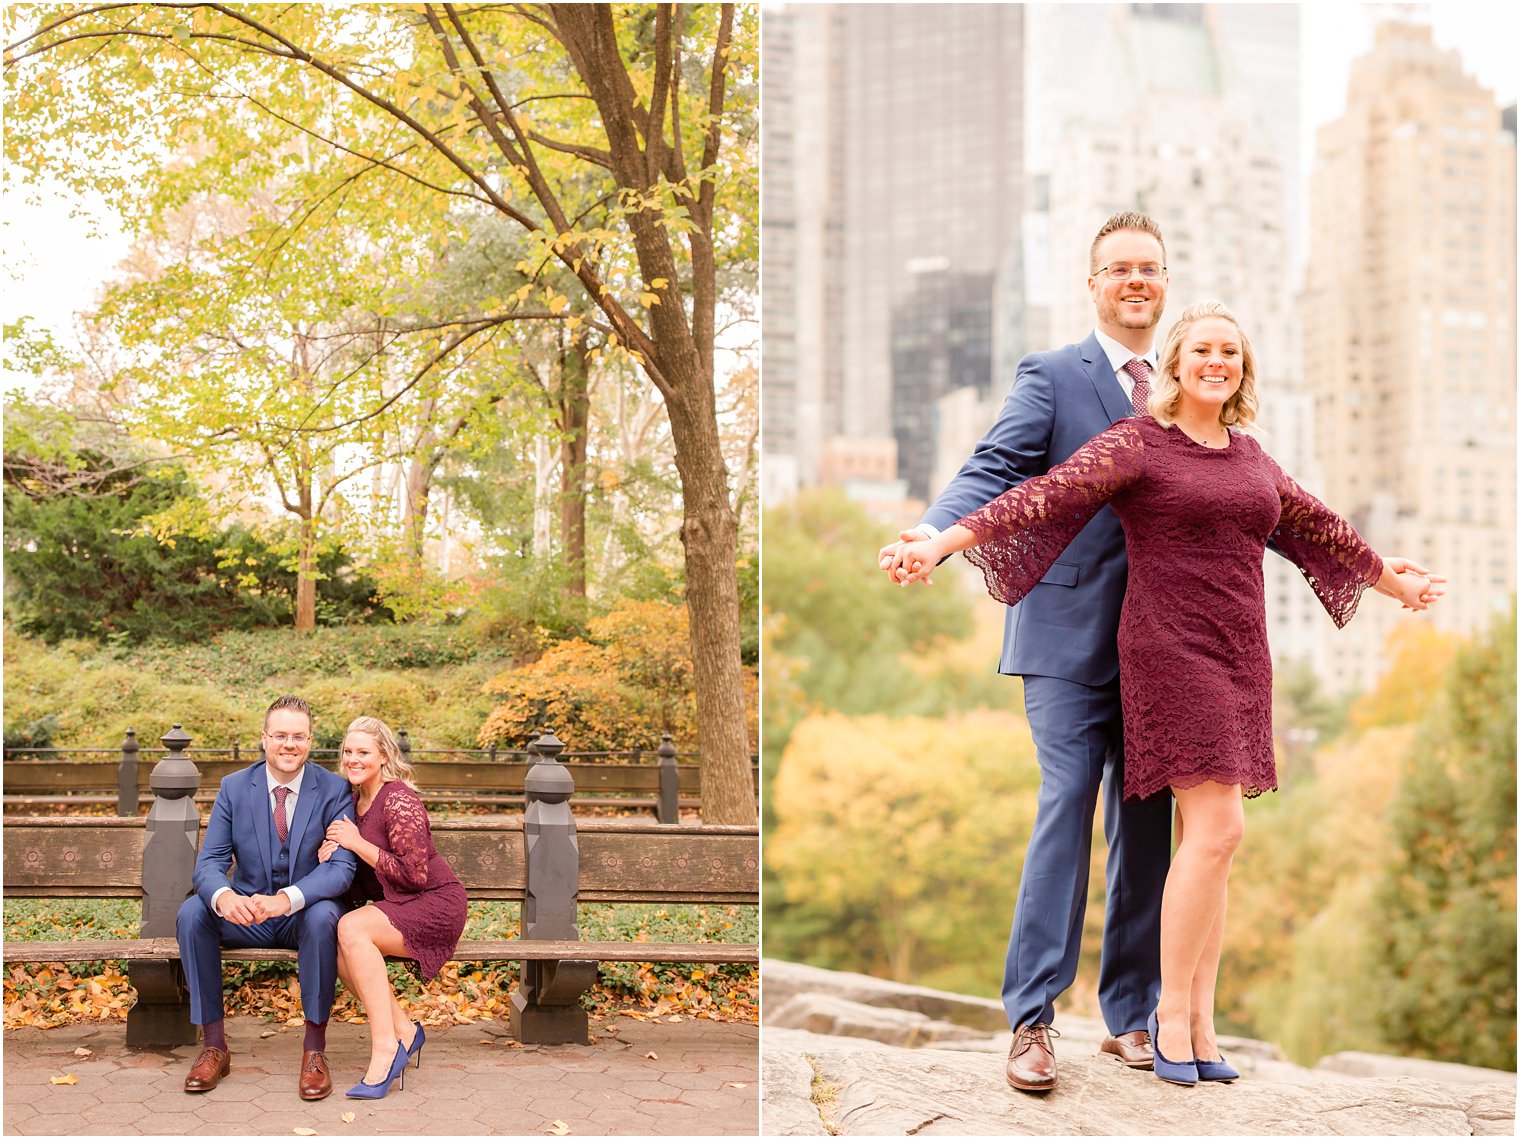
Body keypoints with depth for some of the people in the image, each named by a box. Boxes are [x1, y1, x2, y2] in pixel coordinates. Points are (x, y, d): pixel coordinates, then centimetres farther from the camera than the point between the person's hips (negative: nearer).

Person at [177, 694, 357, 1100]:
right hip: (246, 913, 3)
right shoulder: (234, 787, -2)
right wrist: (224, 896, -35)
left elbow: (341, 867, -19)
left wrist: (288, 898, -39)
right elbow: (209, 863, -8)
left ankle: (314, 1051, -25)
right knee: (192, 911, -25)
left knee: (323, 916, -36)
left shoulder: (334, 791, -9)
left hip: (303, 915, -2)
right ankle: (213, 1045, -17)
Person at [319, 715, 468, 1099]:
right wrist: (330, 852, -5)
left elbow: (415, 874, -19)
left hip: (435, 905, -8)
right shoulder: (354, 800, 10)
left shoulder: (399, 800, -16)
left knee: (351, 929, -31)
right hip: (393, 907, 8)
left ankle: (385, 1046, -27)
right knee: (333, 945, -21)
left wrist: (358, 844, -17)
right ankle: (404, 1030, -10)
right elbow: (354, 871, 18)